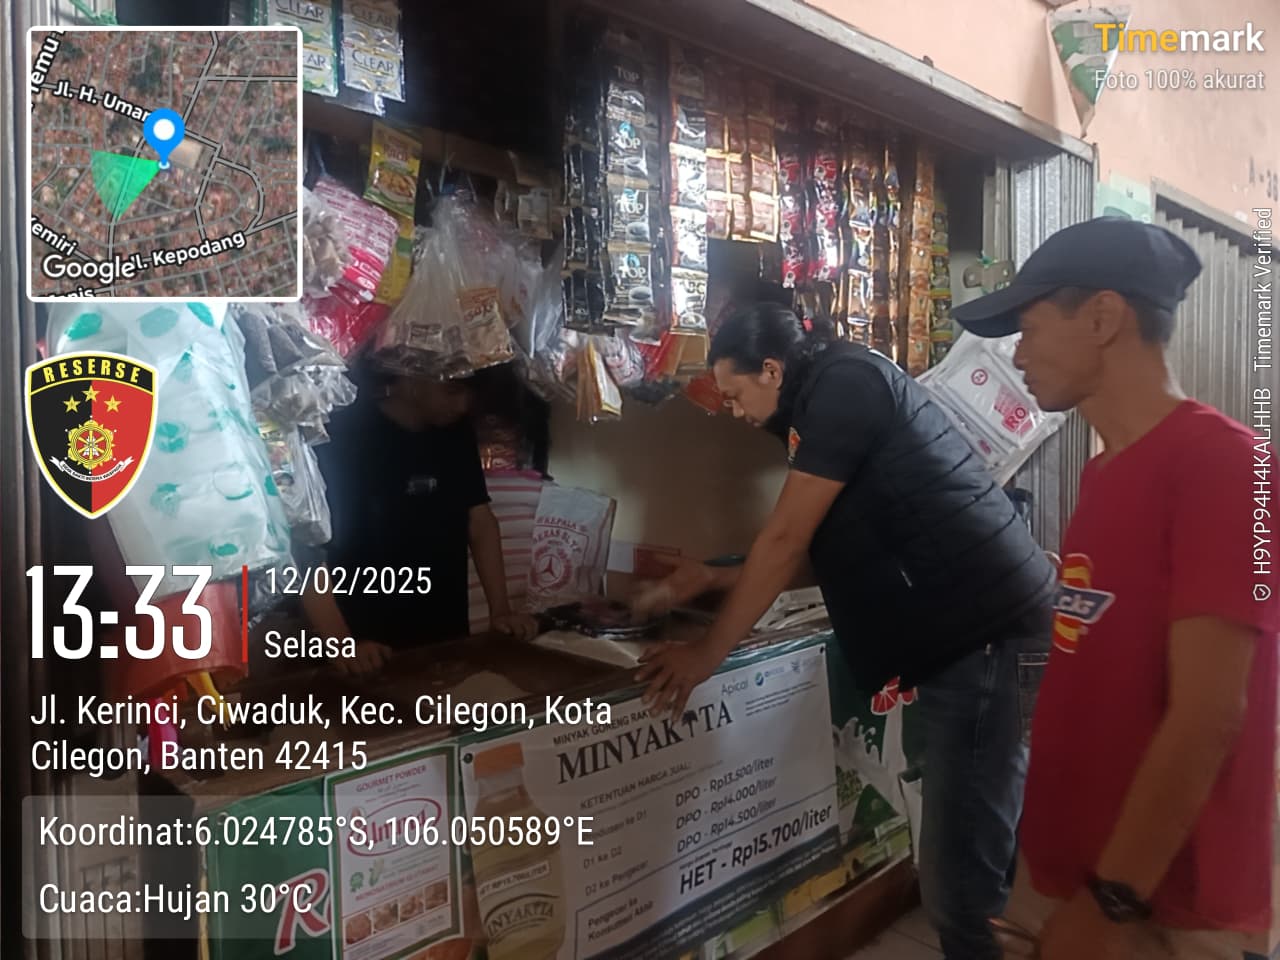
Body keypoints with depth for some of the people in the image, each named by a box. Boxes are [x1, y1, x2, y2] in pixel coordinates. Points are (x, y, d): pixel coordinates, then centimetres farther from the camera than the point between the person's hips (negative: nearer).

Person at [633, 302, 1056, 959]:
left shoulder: (844, 384, -10)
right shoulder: (836, 404, 20)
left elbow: (785, 540, -12)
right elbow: (808, 552, 25)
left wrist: (706, 655, -4)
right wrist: (711, 579, 27)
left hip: (984, 632, -10)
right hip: (979, 628, 10)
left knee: (960, 875, -5)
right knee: (972, 851, 18)